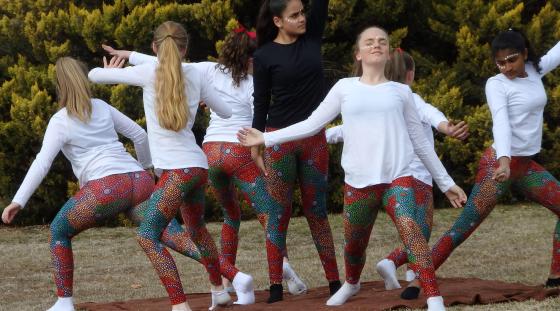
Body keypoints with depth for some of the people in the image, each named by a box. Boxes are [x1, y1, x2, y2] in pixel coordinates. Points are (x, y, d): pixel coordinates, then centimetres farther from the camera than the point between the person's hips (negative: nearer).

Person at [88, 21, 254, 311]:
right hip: (198, 167, 7)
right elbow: (227, 113, 19)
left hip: (177, 170, -7)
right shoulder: (193, 74, 9)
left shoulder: (149, 72, -4)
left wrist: (110, 71, 26)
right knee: (197, 229, 29)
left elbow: (94, 75, 4)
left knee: (148, 236, -6)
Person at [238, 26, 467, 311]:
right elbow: (311, 124, 9)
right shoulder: (345, 87, 8)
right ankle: (351, 284, 48)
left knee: (410, 228, -27)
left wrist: (445, 182, 16)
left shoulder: (400, 91, 10)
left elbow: (420, 141, 15)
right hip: (358, 182, 1)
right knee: (354, 244, 13)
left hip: (398, 178, -1)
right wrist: (266, 138, 3)